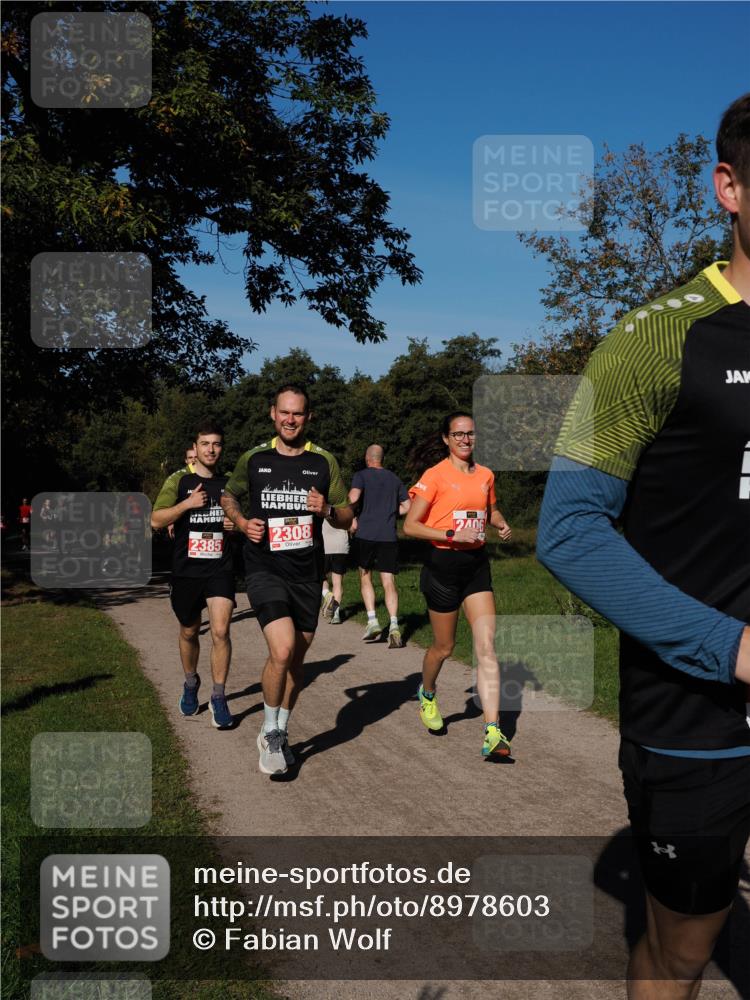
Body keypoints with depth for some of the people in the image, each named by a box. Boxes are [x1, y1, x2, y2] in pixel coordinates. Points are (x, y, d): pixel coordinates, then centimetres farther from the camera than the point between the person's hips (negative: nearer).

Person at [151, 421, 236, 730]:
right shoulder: (179, 480, 0)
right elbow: (155, 520, -8)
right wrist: (187, 504, -19)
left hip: (221, 569, 0)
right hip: (186, 570, 0)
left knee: (220, 631, -14)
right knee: (189, 632, 15)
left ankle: (219, 698, -1)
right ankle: (191, 684, 40)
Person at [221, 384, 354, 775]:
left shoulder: (324, 462, 3)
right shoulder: (253, 459, 1)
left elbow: (347, 517, 7)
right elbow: (228, 496, 18)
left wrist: (326, 510, -15)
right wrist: (242, 522, -3)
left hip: (307, 574, 3)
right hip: (265, 570, -3)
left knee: (297, 659, 11)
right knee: (282, 651, -20)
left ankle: (280, 733, 33)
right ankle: (269, 732, 4)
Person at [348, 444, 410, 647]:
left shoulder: (362, 475, 1)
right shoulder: (395, 479, 14)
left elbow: (353, 498, -15)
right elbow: (407, 506, 14)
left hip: (366, 534, -2)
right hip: (389, 537, 2)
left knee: (365, 578, 15)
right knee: (389, 583, 0)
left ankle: (372, 621, 4)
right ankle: (394, 625, -17)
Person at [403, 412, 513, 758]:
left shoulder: (485, 475, 9)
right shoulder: (435, 476, -8)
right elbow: (410, 526, -11)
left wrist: (501, 524, 6)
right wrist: (452, 535, -19)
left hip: (477, 564, 4)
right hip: (444, 564, -4)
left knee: (486, 646, -7)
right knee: (444, 647, 10)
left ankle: (493, 733, -8)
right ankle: (427, 694, 43)